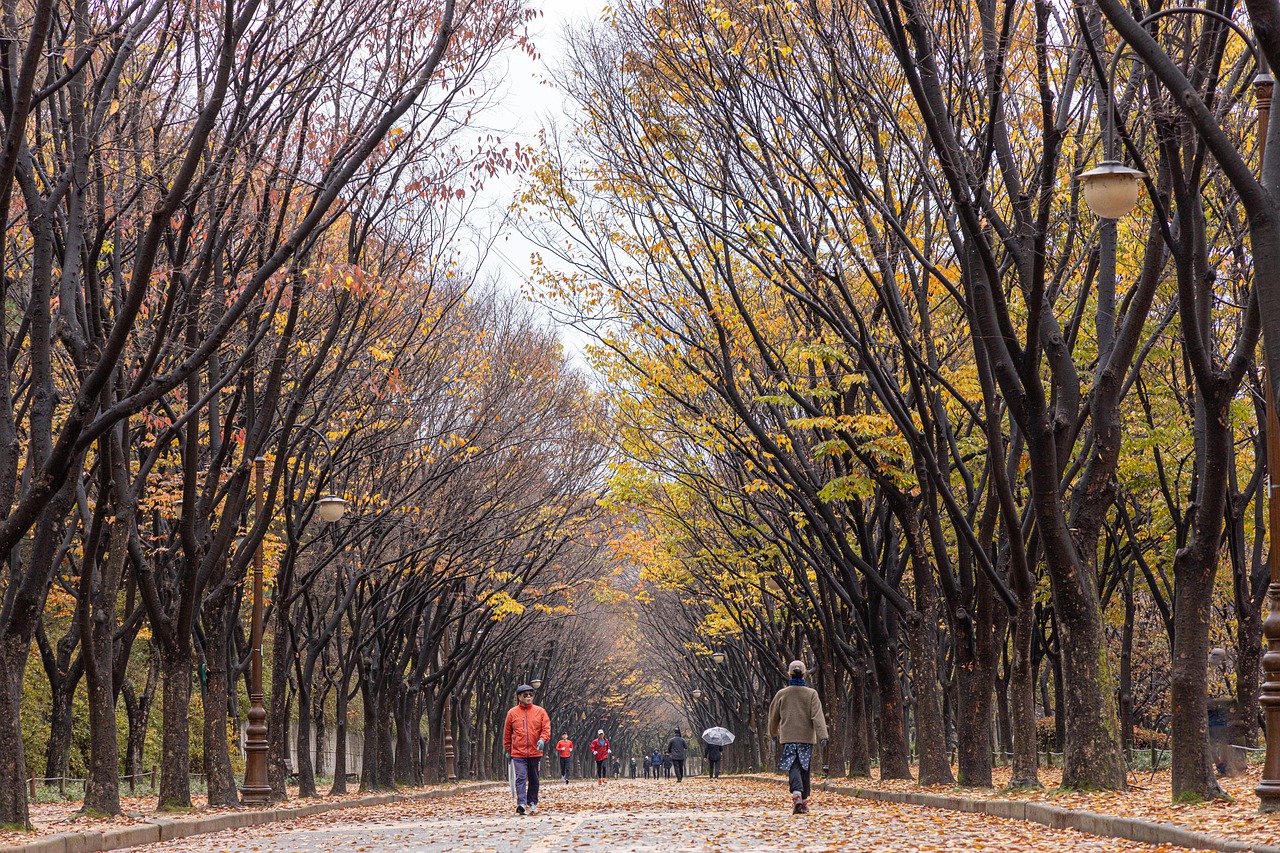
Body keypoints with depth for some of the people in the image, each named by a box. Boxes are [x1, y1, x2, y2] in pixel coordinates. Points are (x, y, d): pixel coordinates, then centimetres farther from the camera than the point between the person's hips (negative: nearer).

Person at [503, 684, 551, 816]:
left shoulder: (540, 711, 5)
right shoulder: (512, 713, 4)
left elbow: (546, 727, 1)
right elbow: (507, 733, 10)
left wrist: (543, 739, -18)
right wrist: (507, 750, 12)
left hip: (535, 752, 2)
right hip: (518, 753, -2)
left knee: (534, 779, 12)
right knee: (521, 777, -13)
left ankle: (532, 802, 26)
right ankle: (521, 804, -22)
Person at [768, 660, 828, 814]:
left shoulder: (781, 694, 3)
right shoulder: (811, 694, 0)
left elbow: (773, 717, 12)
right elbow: (817, 716, -10)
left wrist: (774, 734, 29)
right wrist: (822, 736, -15)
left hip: (788, 737, 0)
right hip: (807, 737, 0)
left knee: (793, 767, -5)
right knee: (804, 769, 11)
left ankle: (797, 793, -30)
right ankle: (804, 801, 14)